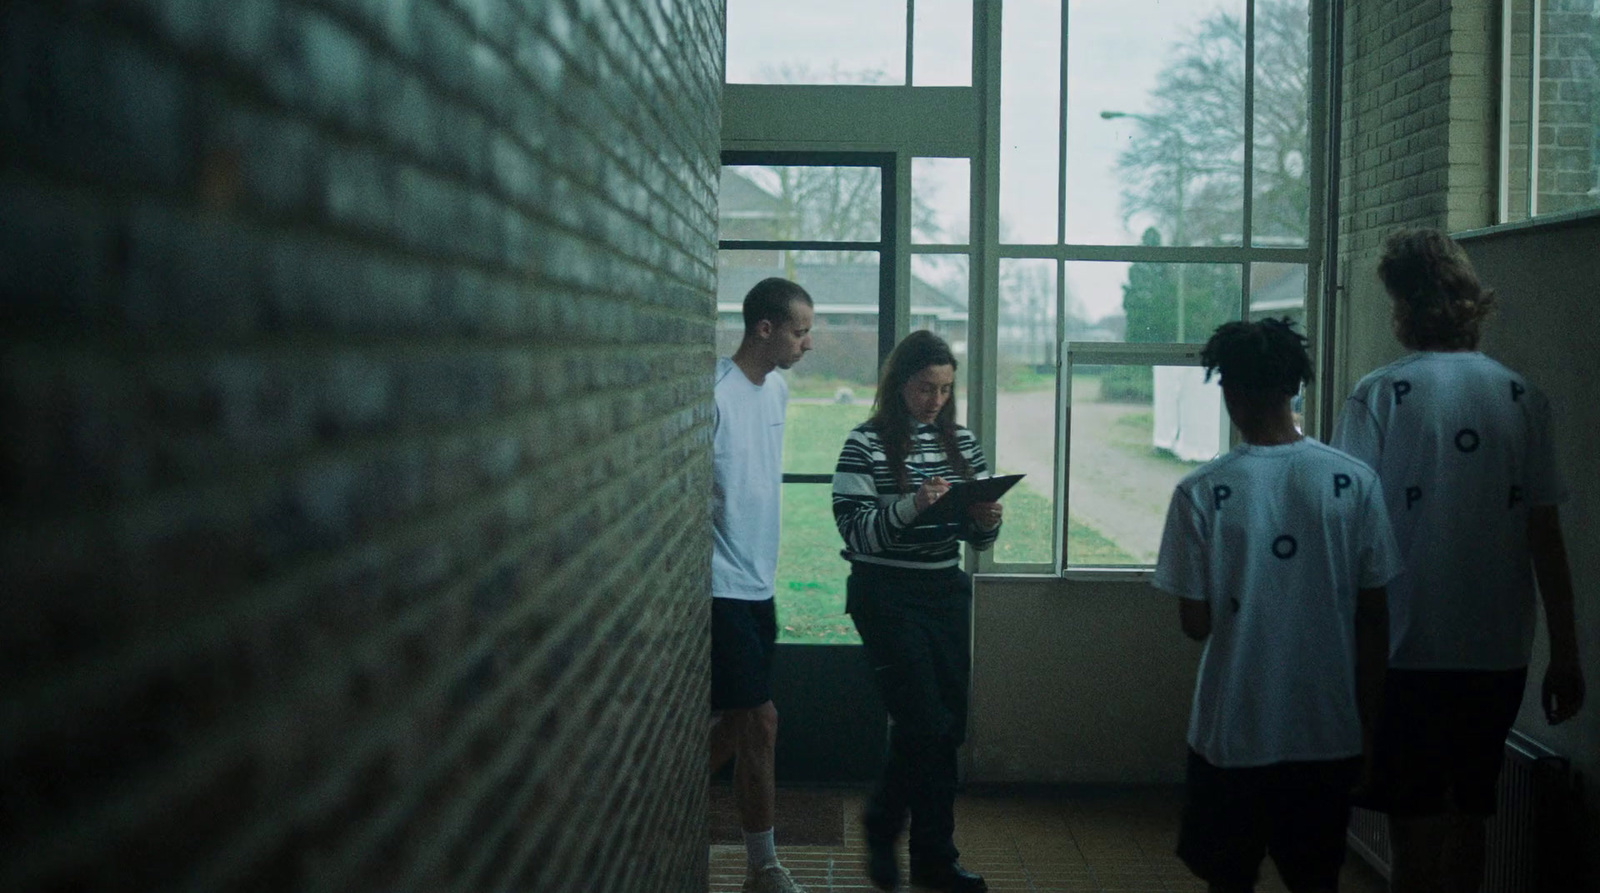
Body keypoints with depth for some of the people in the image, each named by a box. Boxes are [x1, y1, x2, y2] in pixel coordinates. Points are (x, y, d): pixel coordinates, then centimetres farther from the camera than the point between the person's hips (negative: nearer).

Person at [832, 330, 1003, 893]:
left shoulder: (962, 444, 8)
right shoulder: (866, 445, -7)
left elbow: (978, 536, 13)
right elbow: (853, 530, -14)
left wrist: (987, 521, -10)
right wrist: (910, 505, -28)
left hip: (946, 593, 6)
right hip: (887, 597, -6)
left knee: (949, 727, 8)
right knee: (924, 722, -10)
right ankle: (881, 828, 16)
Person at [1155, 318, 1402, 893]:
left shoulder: (1201, 492, -11)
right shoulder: (1355, 483, -6)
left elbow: (1195, 624, -8)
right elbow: (1373, 619, -2)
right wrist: (1369, 721, 8)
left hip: (1233, 732, -2)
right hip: (1329, 734, 2)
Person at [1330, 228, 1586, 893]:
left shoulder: (1381, 395, -9)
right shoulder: (1522, 397, 1)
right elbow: (1546, 536, 2)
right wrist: (1565, 656, 8)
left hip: (1408, 648, -4)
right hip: (1498, 652, 4)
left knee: (1415, 824, 5)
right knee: (1468, 815, 17)